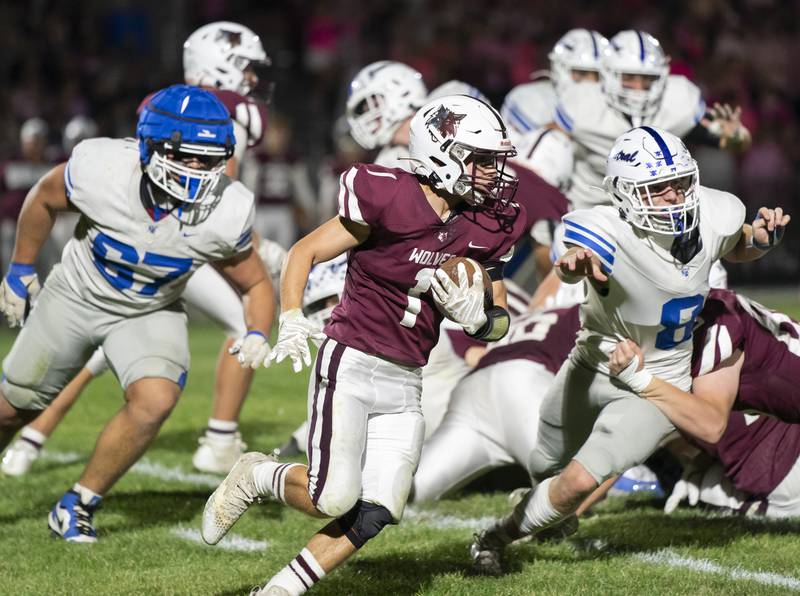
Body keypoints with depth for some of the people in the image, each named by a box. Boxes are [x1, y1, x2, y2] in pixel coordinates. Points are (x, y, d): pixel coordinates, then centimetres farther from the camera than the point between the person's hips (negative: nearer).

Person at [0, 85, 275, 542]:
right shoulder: (102, 169, -33)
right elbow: (45, 197, -8)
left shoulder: (225, 213, -29)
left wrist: (258, 336, -29)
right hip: (76, 298, 0)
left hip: (150, 313, 0)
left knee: (156, 401, -26)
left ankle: (79, 505, -4)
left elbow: (256, 285, -10)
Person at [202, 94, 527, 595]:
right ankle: (255, 478, 15)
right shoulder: (391, 203, -14)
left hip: (404, 385, 6)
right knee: (334, 500, -15)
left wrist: (473, 314, -12)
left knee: (376, 514, -3)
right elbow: (305, 252, -5)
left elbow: (499, 323, 11)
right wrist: (292, 322, -17)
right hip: (349, 368, -6)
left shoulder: (486, 228, 4)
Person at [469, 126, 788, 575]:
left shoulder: (715, 217, -17)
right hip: (593, 370, -1)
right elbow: (574, 260, -54)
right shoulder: (613, 234, -32)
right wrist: (575, 263, -77)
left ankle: (504, 534, 11)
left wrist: (759, 236, -15)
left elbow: (737, 251, 7)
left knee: (582, 481, -16)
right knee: (546, 469, 23)